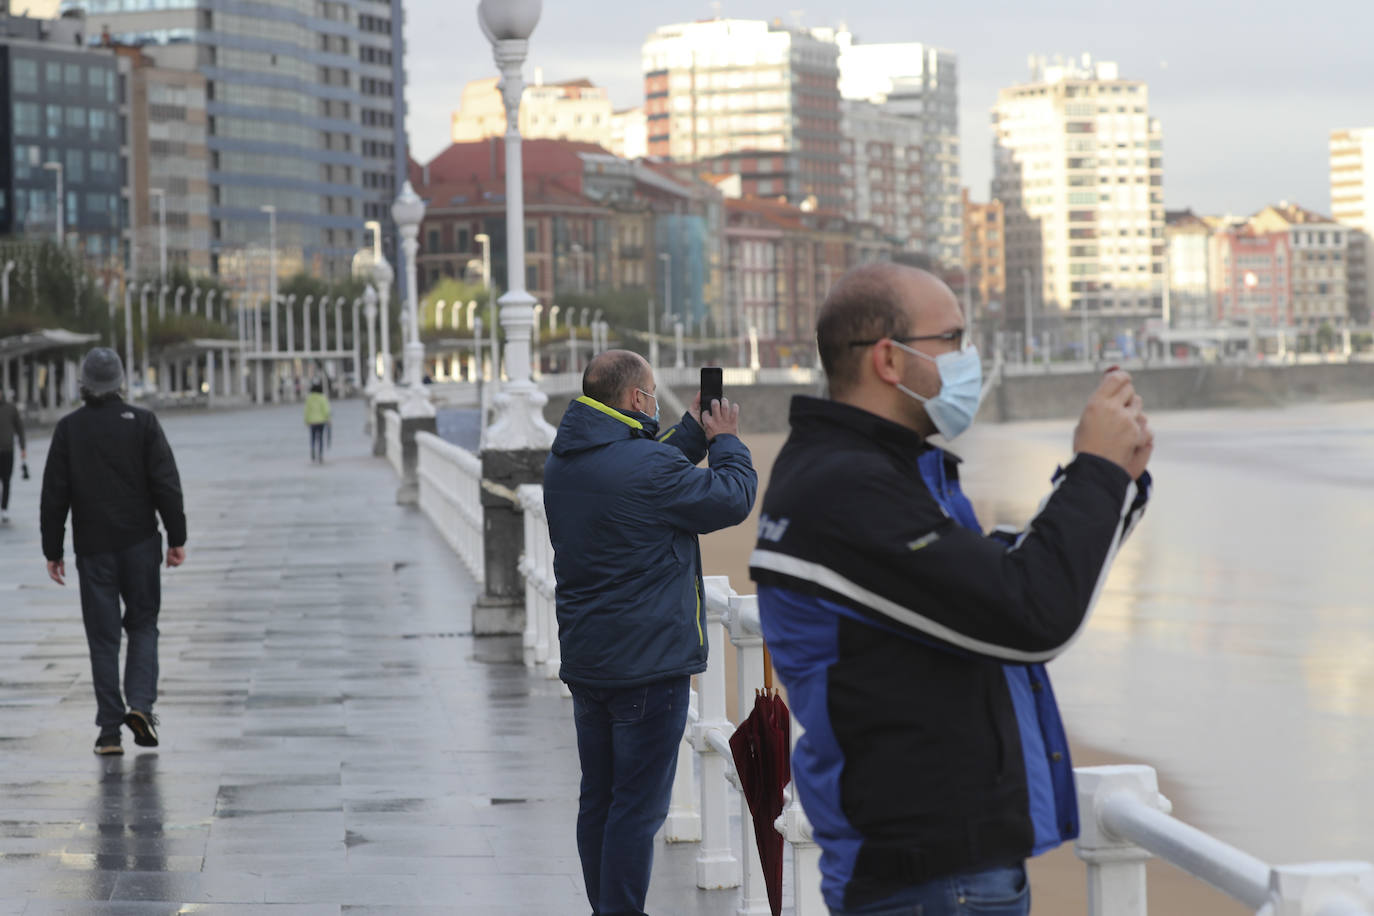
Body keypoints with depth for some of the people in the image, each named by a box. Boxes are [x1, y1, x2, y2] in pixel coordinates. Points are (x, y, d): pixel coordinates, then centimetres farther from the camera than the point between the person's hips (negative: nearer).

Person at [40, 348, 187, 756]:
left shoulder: (68, 428, -2)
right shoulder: (142, 422, -3)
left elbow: (54, 495, -1)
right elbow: (166, 484, -7)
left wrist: (53, 551, 5)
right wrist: (176, 538, -1)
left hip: (92, 548, 0)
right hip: (139, 543, 0)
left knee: (103, 637, 5)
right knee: (142, 624, 13)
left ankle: (109, 729, 4)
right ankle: (140, 704, -7)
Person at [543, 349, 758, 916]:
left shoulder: (563, 462, 6)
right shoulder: (647, 465, -21)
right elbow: (732, 498, -9)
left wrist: (693, 429, 15)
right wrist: (726, 440, 7)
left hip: (585, 660, 9)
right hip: (648, 662, -9)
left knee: (598, 799, 15)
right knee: (638, 807, -4)